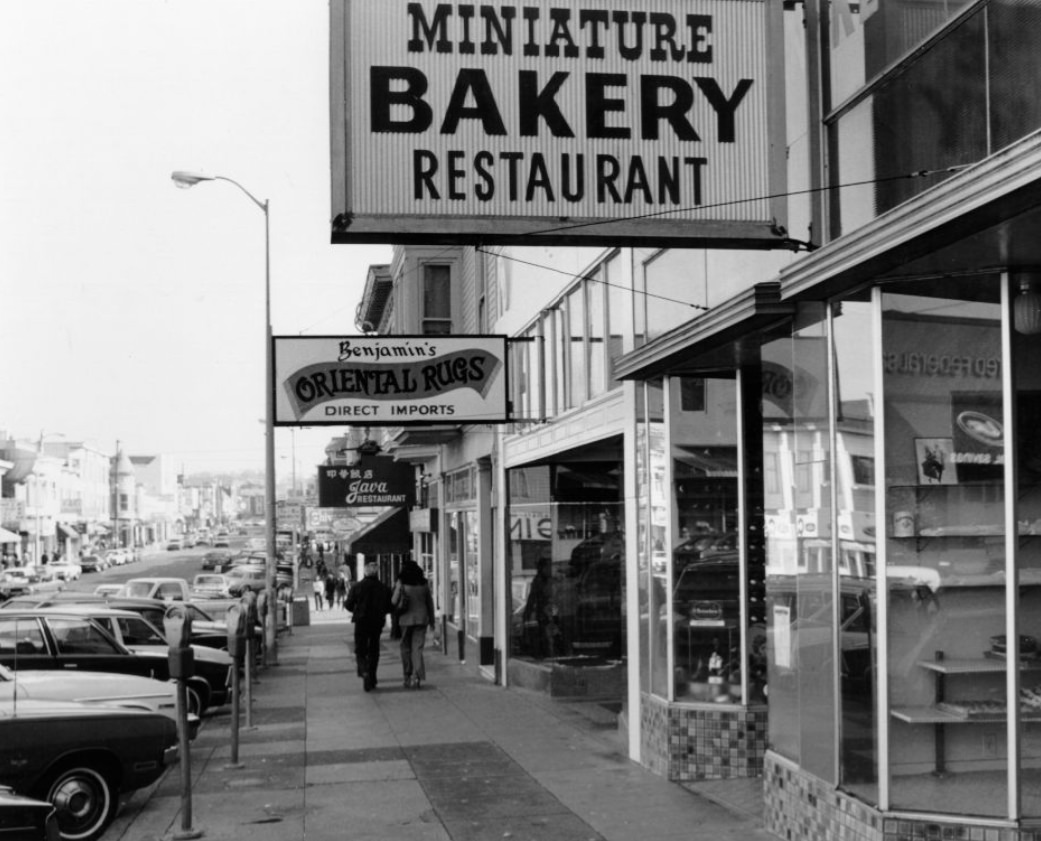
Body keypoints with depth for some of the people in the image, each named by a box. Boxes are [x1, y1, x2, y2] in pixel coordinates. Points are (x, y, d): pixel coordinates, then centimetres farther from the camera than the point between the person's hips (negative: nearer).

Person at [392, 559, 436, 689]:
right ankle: (417, 676, -13)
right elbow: (430, 602, 9)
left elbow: (394, 601, -8)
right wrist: (431, 620, 17)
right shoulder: (424, 583, 4)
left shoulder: (401, 583, -6)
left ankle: (408, 677, 13)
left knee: (406, 648, 11)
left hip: (406, 619, -2)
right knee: (417, 648, 1)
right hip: (422, 618, 2)